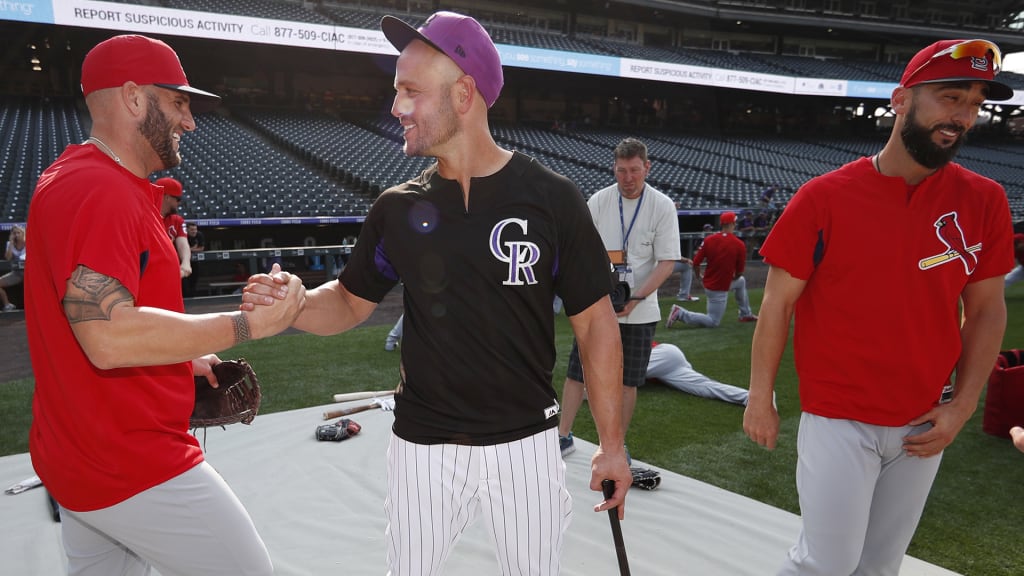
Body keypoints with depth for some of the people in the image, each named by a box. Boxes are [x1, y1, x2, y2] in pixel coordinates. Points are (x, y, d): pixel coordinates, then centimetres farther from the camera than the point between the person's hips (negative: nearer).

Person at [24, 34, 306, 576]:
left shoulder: (74, 179, 13)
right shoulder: (98, 190, -21)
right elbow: (109, 338, -29)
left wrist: (186, 360, 13)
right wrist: (251, 323, -25)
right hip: (136, 470, -10)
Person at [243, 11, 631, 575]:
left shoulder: (551, 198, -10)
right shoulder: (397, 208, -1)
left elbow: (595, 322, -6)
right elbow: (349, 301, 8)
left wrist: (611, 443, -5)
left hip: (524, 444, -2)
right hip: (422, 445, 2)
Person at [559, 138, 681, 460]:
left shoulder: (662, 206, -4)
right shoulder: (598, 201, 0)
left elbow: (667, 262, -6)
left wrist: (636, 298, -18)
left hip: (639, 311, -1)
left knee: (628, 381, 8)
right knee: (577, 373, 4)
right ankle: (564, 436, 20)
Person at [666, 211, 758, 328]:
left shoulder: (709, 240, -8)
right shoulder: (739, 245, -16)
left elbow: (696, 263, -8)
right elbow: (739, 272, -9)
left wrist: (699, 276, 13)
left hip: (708, 282, 6)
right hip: (719, 289, -6)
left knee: (741, 281, 30)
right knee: (713, 322, 6)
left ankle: (746, 314, 40)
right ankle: (681, 313, -8)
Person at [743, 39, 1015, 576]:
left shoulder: (984, 201, -2)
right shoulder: (823, 198, -12)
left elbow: (986, 310, 6)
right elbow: (778, 304, -7)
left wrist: (962, 406, -1)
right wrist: (760, 398, -5)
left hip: (925, 426, 4)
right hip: (838, 420, -4)